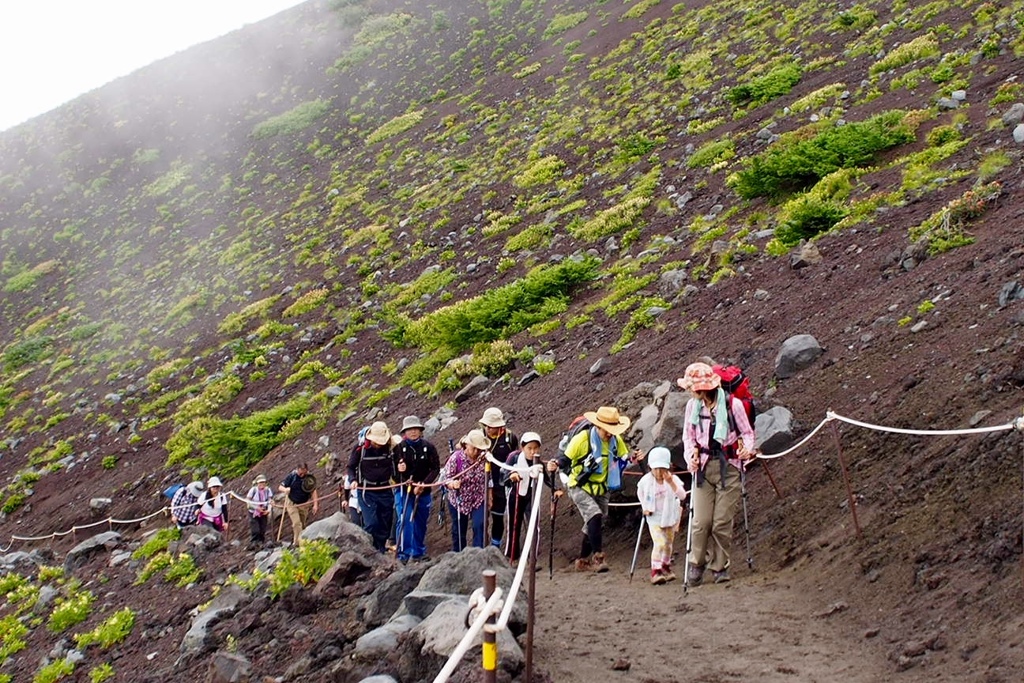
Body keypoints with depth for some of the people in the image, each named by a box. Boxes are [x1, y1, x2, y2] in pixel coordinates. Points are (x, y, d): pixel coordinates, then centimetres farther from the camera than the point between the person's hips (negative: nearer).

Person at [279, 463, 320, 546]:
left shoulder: (309, 477, -8)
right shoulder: (292, 476, -13)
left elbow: (313, 491, -4)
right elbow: (280, 487, -9)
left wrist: (315, 504, -11)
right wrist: (285, 489, -33)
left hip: (304, 504, 3)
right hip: (292, 504, -3)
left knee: (302, 525, 8)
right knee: (297, 523, -17)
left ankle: (295, 541, 21)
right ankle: (298, 541, -18)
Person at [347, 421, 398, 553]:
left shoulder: (390, 449, -1)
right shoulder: (360, 448, -6)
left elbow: (394, 467, 16)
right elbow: (351, 466, 6)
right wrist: (353, 480, -11)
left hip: (386, 491, 3)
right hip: (367, 491, -3)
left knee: (385, 523, 6)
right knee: (371, 523, -15)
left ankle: (381, 550, 18)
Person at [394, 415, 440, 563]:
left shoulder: (428, 447, -3)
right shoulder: (399, 448, -5)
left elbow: (436, 468, -2)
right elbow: (391, 467, 0)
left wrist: (424, 484, -13)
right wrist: (398, 469, -23)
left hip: (423, 491, 2)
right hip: (403, 491, -2)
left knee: (421, 523, 12)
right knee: (404, 521, -14)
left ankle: (418, 553, 27)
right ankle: (403, 554, -8)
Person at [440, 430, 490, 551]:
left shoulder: (484, 458, -8)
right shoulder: (456, 458, -16)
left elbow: (488, 479, 6)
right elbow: (445, 477, -16)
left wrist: (489, 497, 10)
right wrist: (452, 484, -38)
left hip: (479, 500, 1)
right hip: (459, 501, -1)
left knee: (479, 526, -17)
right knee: (459, 532, 10)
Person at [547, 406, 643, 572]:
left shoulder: (616, 440, -2)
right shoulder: (582, 438, -17)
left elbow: (623, 461, 6)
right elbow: (566, 458, -11)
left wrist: (632, 459, -17)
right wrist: (556, 464, -32)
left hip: (601, 489, 6)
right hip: (580, 488, -6)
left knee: (593, 526, 11)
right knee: (595, 515, -26)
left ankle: (583, 561, 26)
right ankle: (598, 557, -25)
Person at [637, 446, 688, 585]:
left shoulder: (673, 479, -16)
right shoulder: (646, 480, -14)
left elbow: (682, 496, -30)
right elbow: (640, 493, 9)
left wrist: (671, 483, -40)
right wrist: (645, 507, 1)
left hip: (670, 517, 2)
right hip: (654, 517, -2)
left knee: (668, 544, 14)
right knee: (659, 543, -19)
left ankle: (666, 567, 36)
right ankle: (655, 571, -20)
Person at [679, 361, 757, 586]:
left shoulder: (733, 404, -6)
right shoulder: (692, 406, 4)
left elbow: (747, 432, 5)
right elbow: (688, 436, 12)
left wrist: (748, 449, -15)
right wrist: (692, 455, -6)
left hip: (728, 467, -2)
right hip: (704, 467, 2)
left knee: (722, 522, -2)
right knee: (701, 521, -4)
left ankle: (720, 567, 13)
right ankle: (696, 564, 14)